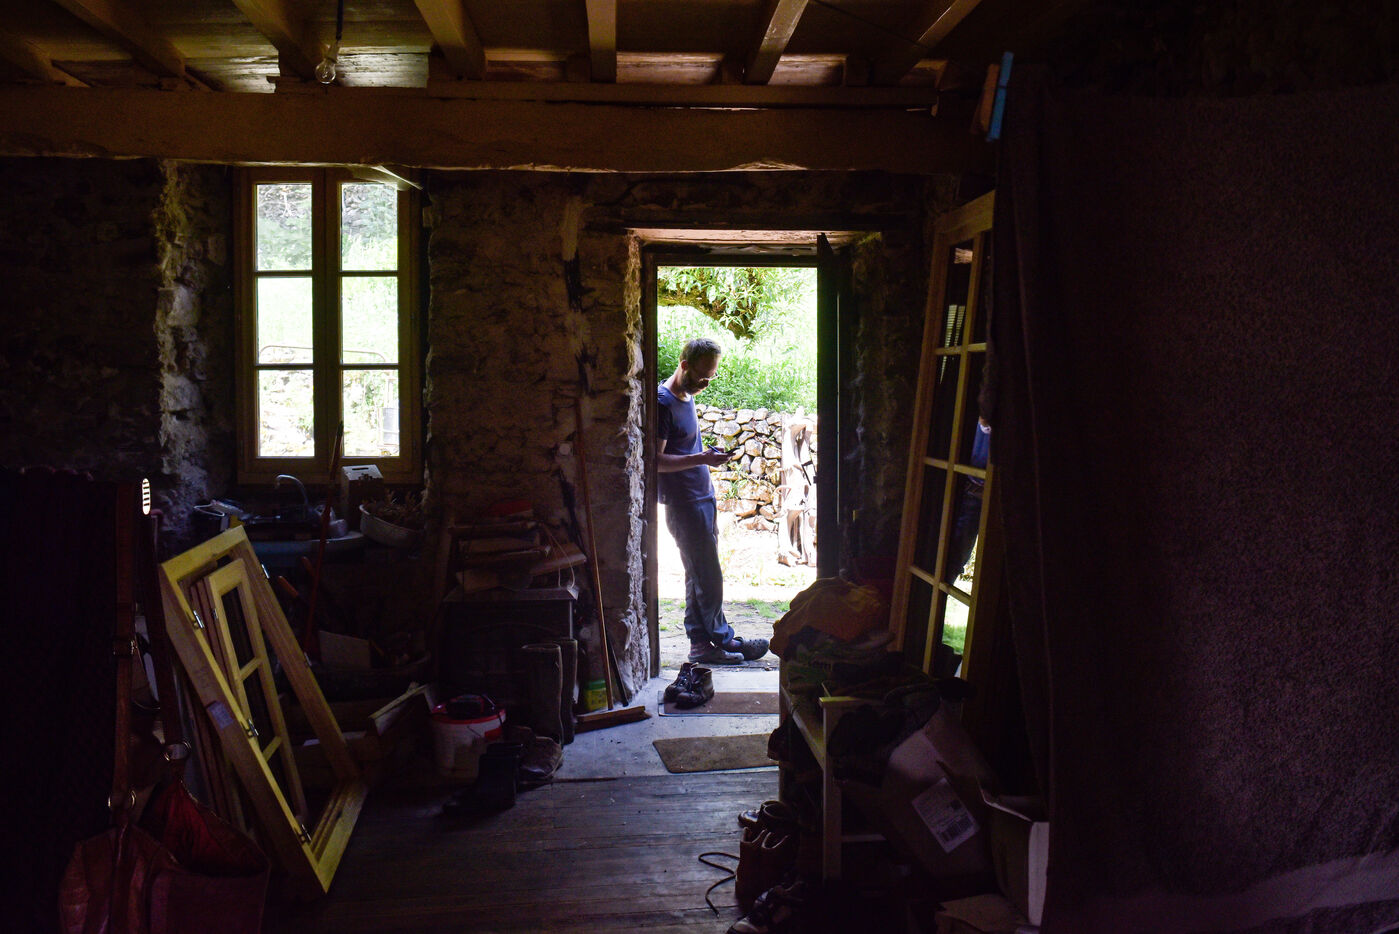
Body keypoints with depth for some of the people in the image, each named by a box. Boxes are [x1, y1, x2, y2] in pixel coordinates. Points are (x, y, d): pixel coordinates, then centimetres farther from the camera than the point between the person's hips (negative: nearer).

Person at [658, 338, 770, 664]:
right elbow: (656, 461, -19)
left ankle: (701, 642, 15)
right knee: (708, 577, -3)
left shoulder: (687, 398, 15)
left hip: (700, 500, 9)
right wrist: (701, 459, -23)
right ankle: (723, 638, 8)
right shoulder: (663, 402, -14)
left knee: (700, 577, 10)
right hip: (683, 503, -9)